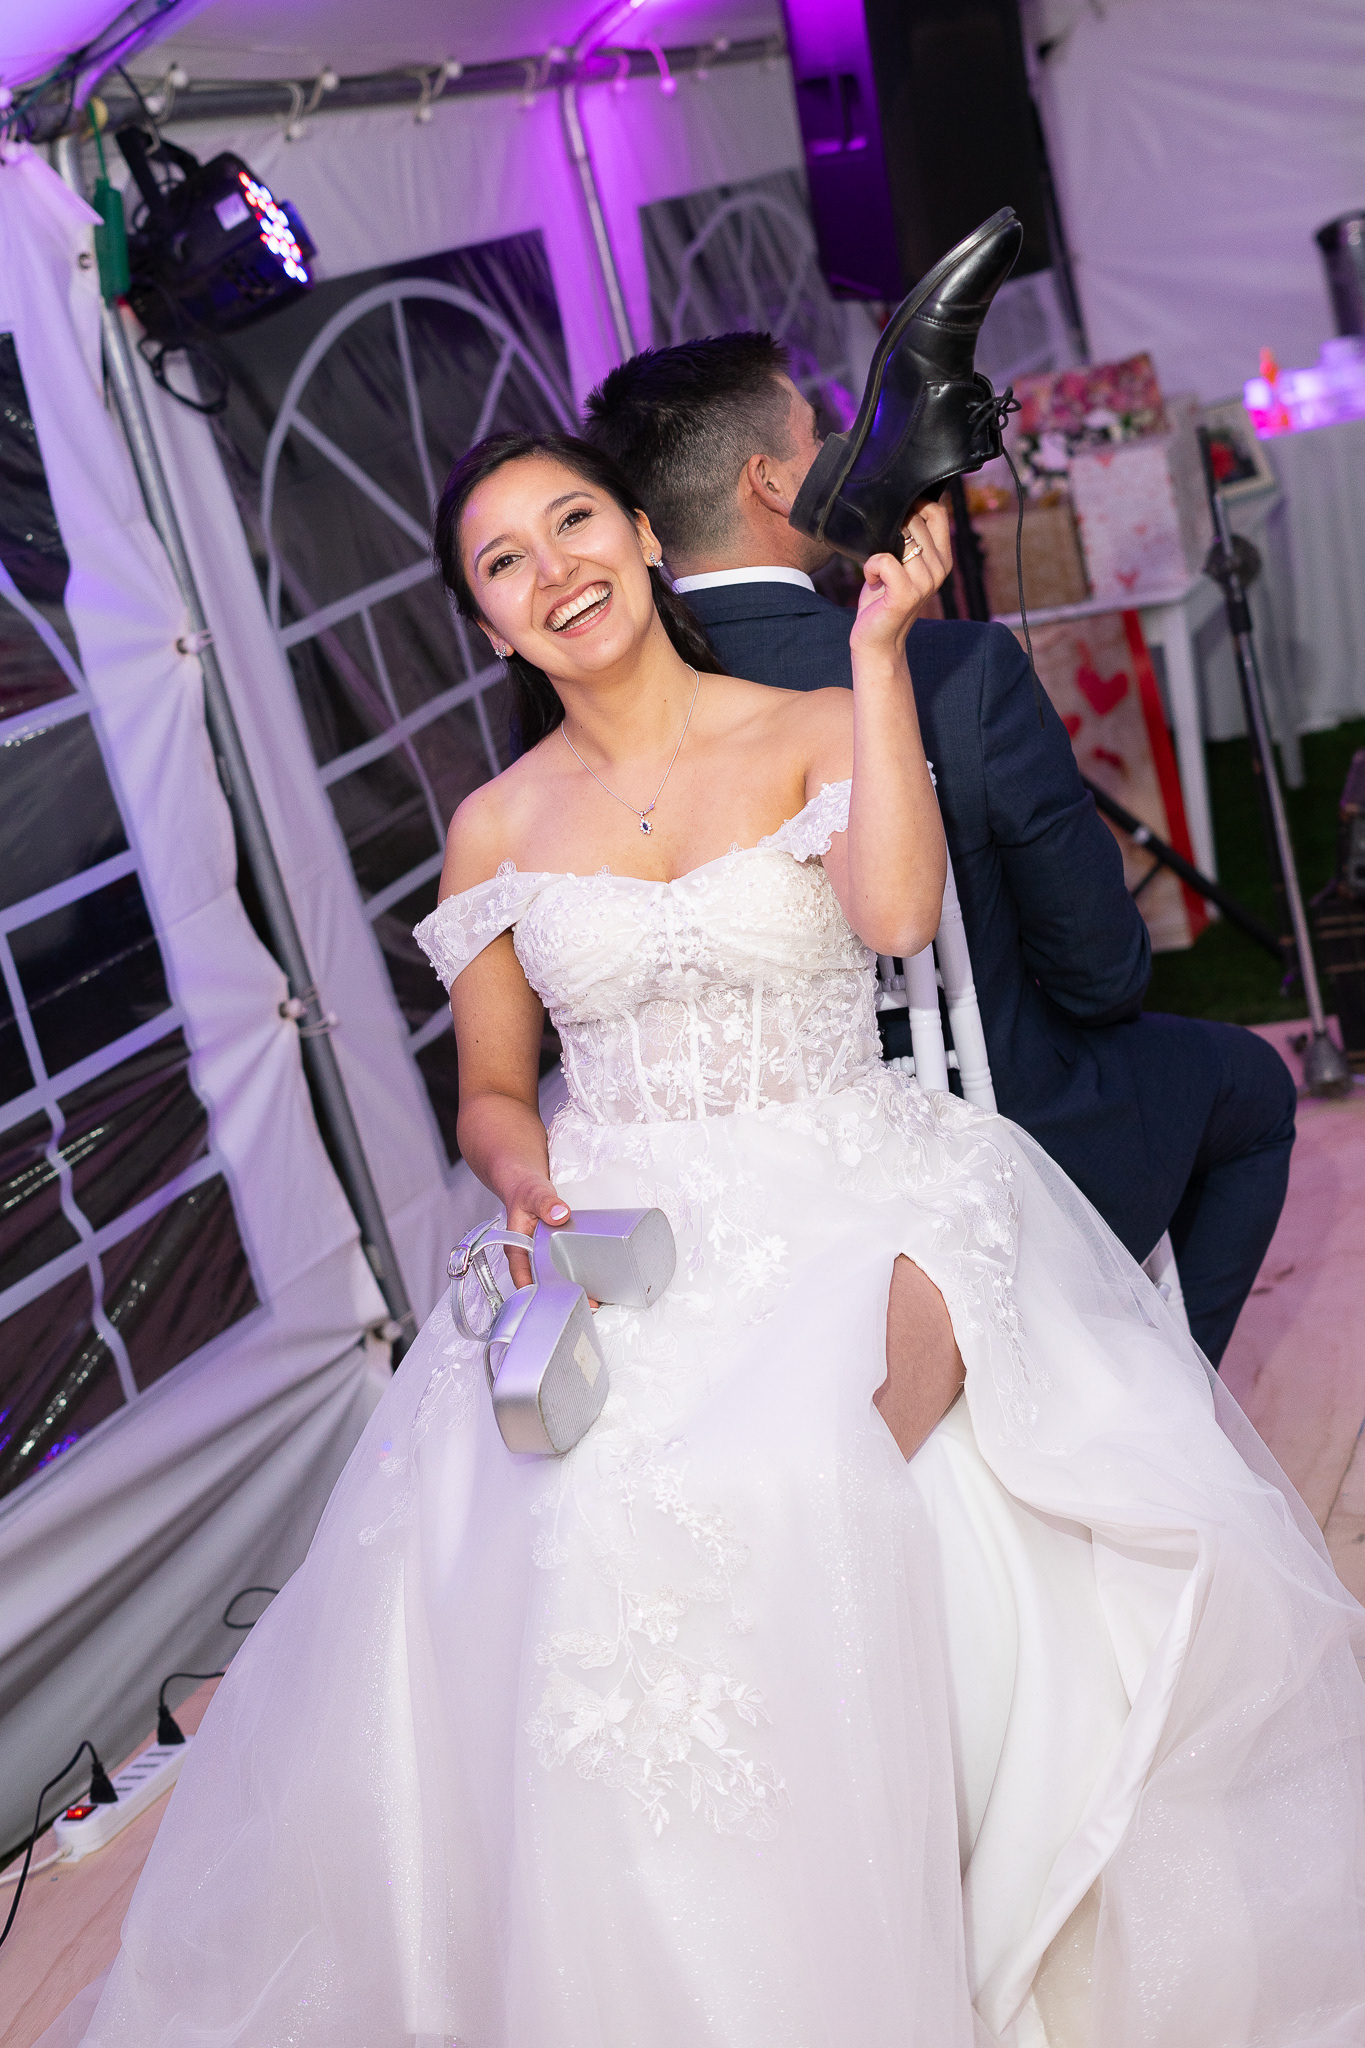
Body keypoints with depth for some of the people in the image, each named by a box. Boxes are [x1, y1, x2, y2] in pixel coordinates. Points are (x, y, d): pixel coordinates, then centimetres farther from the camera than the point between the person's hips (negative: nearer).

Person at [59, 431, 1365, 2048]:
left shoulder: (813, 733, 4)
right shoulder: (496, 830, 10)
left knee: (819, 1484, -33)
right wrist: (531, 1182, -7)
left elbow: (898, 911, -18)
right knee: (584, 1537, -28)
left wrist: (878, 652, -13)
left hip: (855, 1204, -1)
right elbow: (491, 1093, 16)